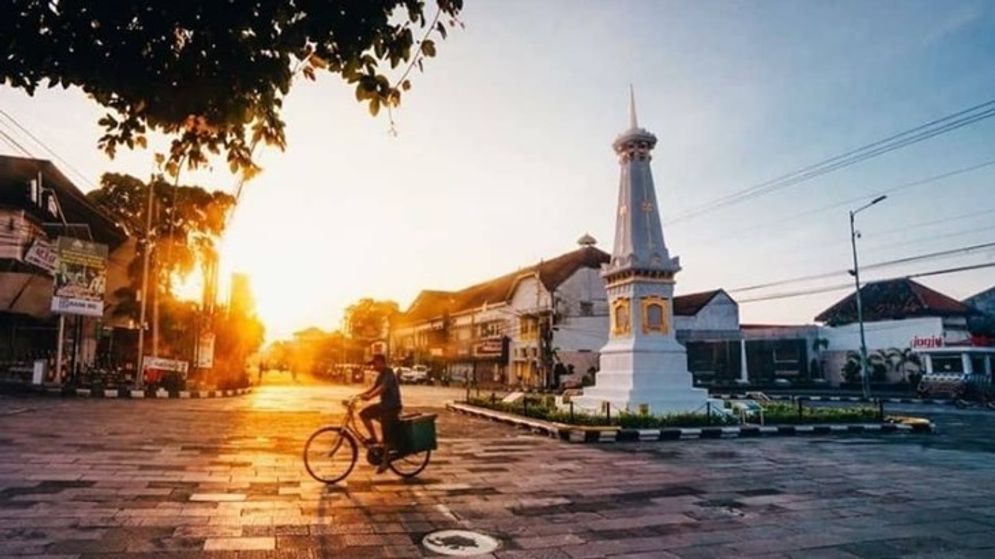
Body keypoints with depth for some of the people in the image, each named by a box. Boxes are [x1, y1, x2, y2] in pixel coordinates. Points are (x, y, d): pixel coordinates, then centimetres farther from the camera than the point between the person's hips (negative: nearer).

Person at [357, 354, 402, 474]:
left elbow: (382, 388, -35)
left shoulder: (388, 374, -19)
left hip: (392, 406, -9)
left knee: (386, 435, -4)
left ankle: (385, 461, 8)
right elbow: (374, 388, 12)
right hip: (384, 404, 9)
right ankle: (373, 438, 10)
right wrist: (360, 395, 0)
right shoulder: (381, 375, 11)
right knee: (364, 414, 0)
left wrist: (369, 397, -47)